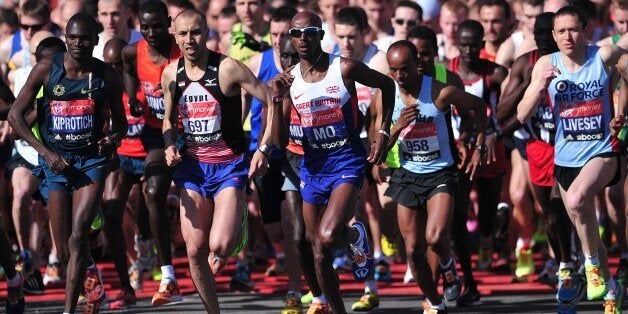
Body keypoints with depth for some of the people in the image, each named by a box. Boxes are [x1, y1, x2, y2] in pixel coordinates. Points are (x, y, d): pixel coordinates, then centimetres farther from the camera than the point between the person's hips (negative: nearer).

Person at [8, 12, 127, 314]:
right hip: (55, 161, 1)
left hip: (92, 161, -1)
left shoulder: (107, 76, -2)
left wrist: (113, 139, -12)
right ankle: (90, 272, 40)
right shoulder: (46, 69, -5)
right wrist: (46, 153, -8)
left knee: (78, 238, -18)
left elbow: (120, 122, 12)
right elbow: (15, 114, 0)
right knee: (65, 250, 5)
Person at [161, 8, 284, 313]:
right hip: (192, 165, 4)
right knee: (195, 250, -1)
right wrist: (170, 147, -3)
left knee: (219, 245, -18)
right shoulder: (171, 74, 2)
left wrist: (263, 149, -14)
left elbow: (272, 101, -9)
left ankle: (238, 221, 18)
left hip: (229, 165, -4)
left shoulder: (228, 68, -13)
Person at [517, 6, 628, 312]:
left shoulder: (603, 56, -9)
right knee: (584, 230, 13)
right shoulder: (546, 65, -2)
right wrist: (540, 87, -19)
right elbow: (522, 115, -2)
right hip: (565, 158, 4)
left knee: (576, 198, -34)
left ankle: (592, 263, -12)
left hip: (602, 152, -4)